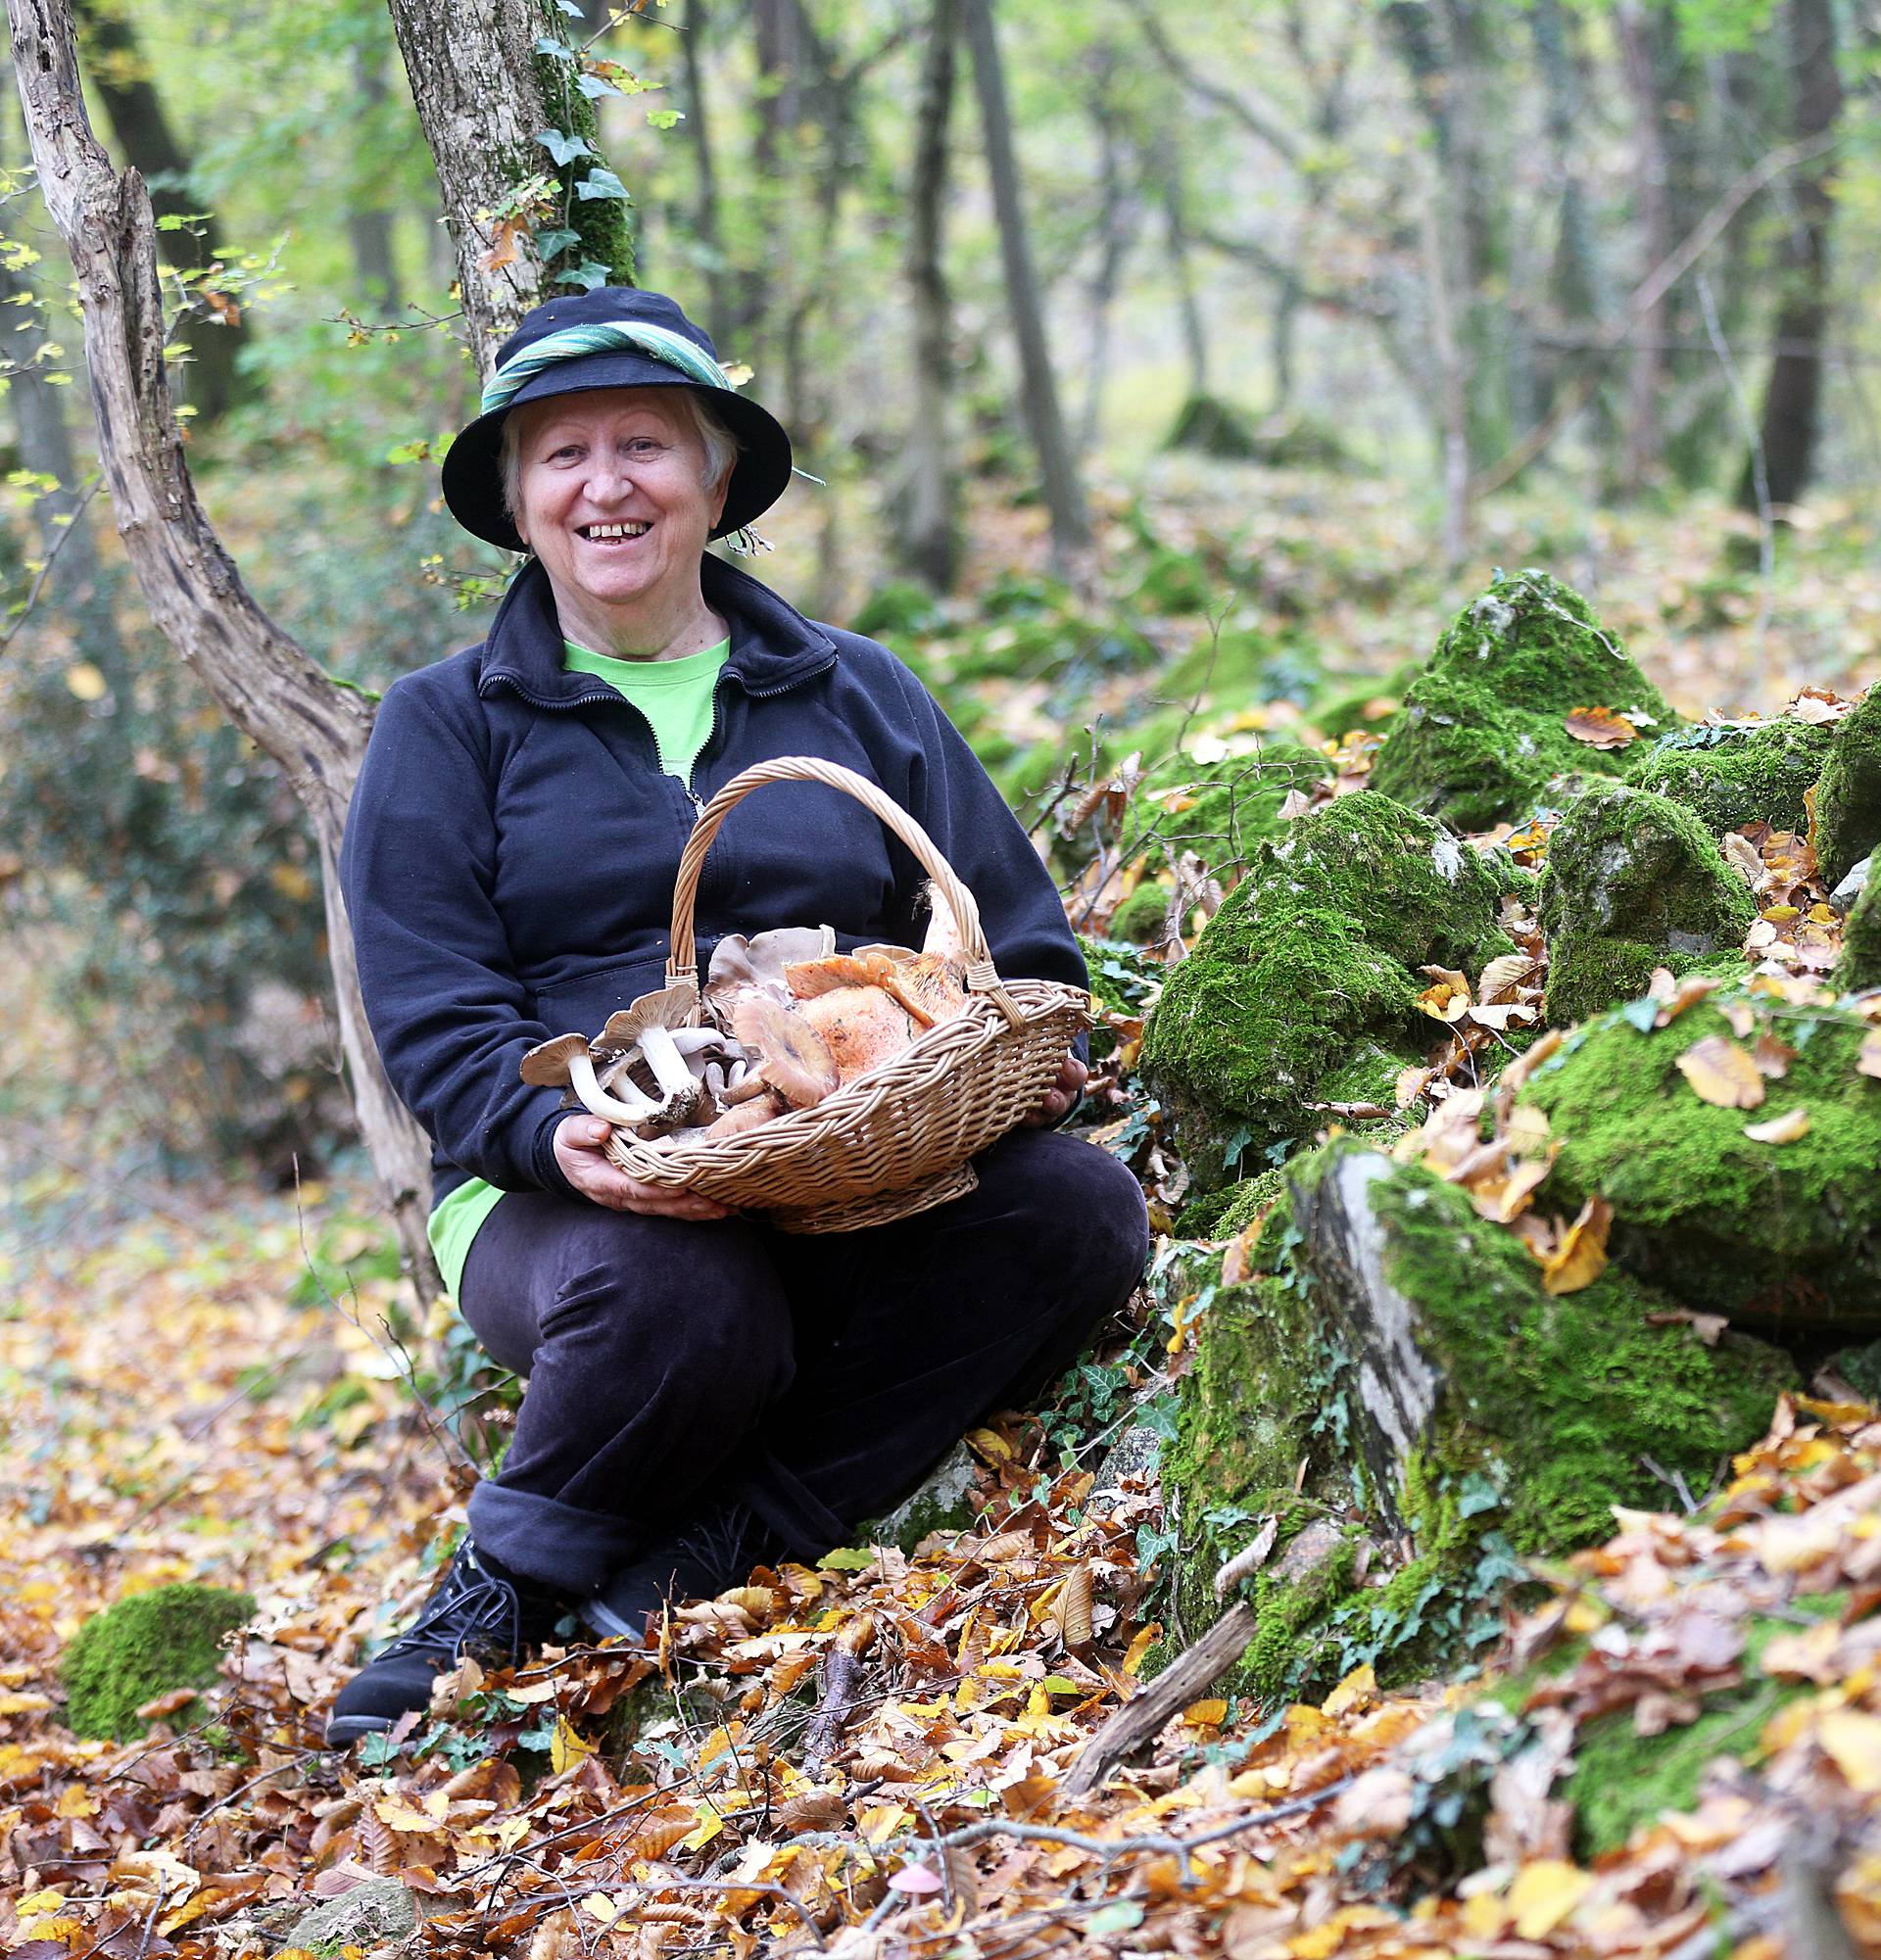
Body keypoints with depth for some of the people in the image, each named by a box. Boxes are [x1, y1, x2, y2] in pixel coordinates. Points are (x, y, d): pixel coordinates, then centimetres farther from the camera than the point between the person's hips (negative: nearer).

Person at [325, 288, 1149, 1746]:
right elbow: (433, 1021, -1)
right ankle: (516, 1573, -9)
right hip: (577, 1193, -3)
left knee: (1081, 1208, -27)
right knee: (677, 1296, -38)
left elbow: (1020, 936, 15)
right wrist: (554, 1132, -22)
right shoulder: (447, 726, 10)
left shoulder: (857, 691, 18)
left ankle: (698, 1553, -23)